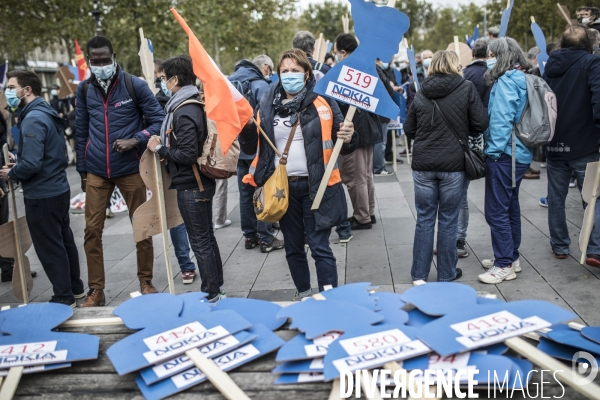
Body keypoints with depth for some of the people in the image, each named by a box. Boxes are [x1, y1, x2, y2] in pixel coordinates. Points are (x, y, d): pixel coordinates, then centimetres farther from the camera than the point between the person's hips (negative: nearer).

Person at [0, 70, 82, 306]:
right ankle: (75, 288, 31)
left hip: (42, 195, -10)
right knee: (64, 241, 18)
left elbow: (31, 164, -26)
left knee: (49, 248, 2)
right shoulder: (47, 113, 10)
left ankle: (63, 297, 13)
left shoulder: (33, 119, -20)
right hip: (58, 189, 10)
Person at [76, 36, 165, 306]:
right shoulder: (84, 89, 6)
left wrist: (135, 140, -19)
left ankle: (146, 281, 23)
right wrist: (82, 170, 12)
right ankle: (96, 290, 13)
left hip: (129, 169, -3)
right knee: (92, 230, 2)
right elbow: (82, 132, 12)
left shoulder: (134, 85, -5)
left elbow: (158, 120, -4)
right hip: (96, 171, 3)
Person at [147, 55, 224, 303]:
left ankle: (211, 296, 13)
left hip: (190, 186, -10)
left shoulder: (183, 112, -20)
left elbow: (188, 154, -25)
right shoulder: (195, 104, 9)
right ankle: (217, 288, 30)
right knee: (207, 237, 18)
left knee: (200, 242, 1)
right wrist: (164, 143, 8)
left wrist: (160, 149, -13)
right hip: (202, 182, 10)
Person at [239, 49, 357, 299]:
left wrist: (349, 138, -21)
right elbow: (250, 148, 6)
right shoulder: (267, 105, 5)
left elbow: (343, 147, 1)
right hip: (282, 187, 4)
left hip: (315, 187, -3)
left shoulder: (322, 102, -2)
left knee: (320, 247, 0)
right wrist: (246, 126, -12)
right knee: (293, 247, 15)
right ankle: (303, 294, 34)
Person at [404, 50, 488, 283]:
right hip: (453, 164, -2)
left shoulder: (421, 94, 3)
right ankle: (446, 275, 18)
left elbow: (409, 129, 7)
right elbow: (480, 124, -4)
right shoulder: (466, 89, -4)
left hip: (423, 165, 2)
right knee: (448, 220, 8)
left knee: (424, 219, 9)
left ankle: (419, 274, 15)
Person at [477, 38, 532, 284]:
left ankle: (504, 266, 2)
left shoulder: (506, 81, -15)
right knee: (510, 206, 17)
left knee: (496, 211, -5)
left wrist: (494, 150, -16)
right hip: (519, 153, 10)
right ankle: (512, 257, 28)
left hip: (504, 155, -10)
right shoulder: (522, 78, 14)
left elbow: (501, 118, -21)